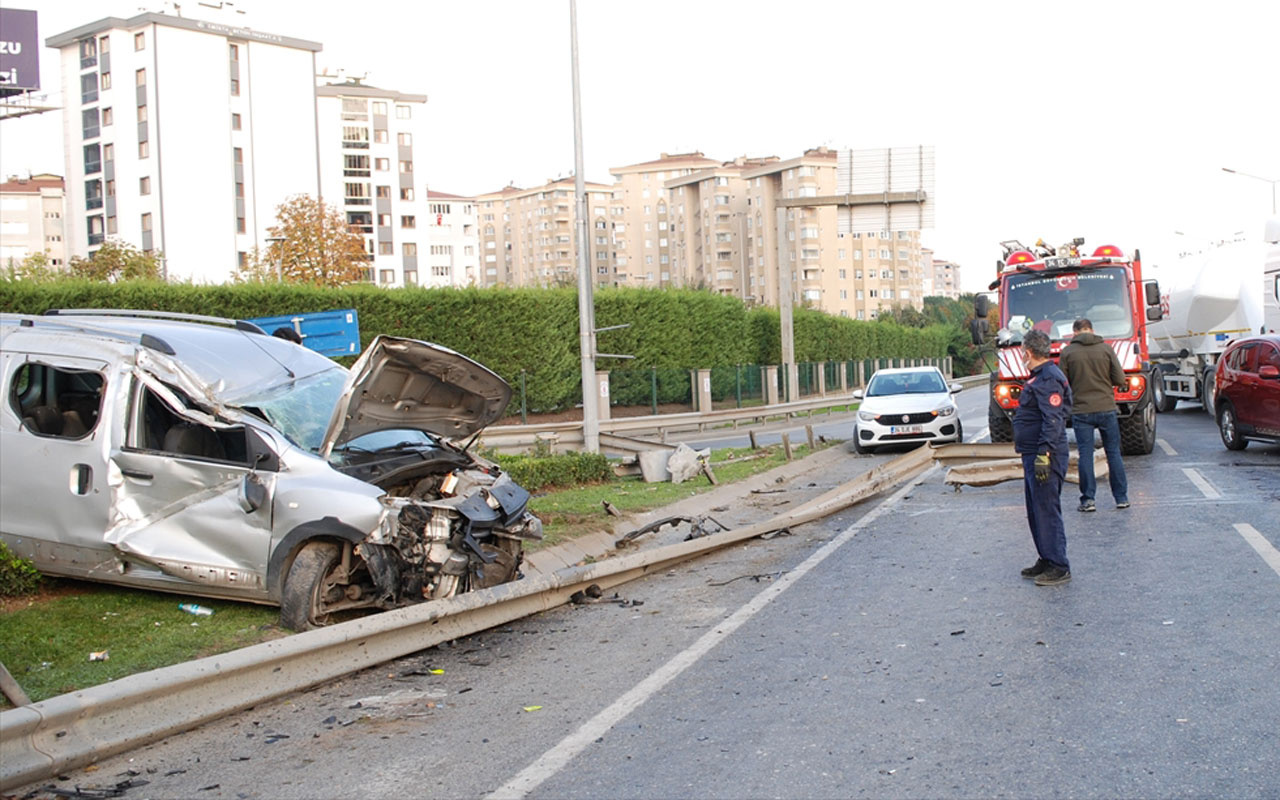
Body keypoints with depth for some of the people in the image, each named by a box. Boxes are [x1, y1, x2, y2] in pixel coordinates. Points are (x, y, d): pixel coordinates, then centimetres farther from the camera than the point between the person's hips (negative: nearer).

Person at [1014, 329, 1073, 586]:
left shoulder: (1049, 379, -17)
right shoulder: (1040, 377, 17)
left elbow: (1052, 422, -23)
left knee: (1047, 511, -8)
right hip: (1033, 455, 11)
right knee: (1036, 511, 16)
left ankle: (1059, 567, -3)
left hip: (1045, 456, -11)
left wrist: (1044, 455, -27)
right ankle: (1046, 560, 25)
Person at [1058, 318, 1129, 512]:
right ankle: (1121, 497, 14)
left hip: (1081, 410, -1)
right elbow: (1120, 379, -2)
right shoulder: (1106, 348, -1)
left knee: (1085, 454, 3)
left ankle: (1088, 499, 3)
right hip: (1106, 408, 1)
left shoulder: (1067, 352, -4)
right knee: (1113, 452, 10)